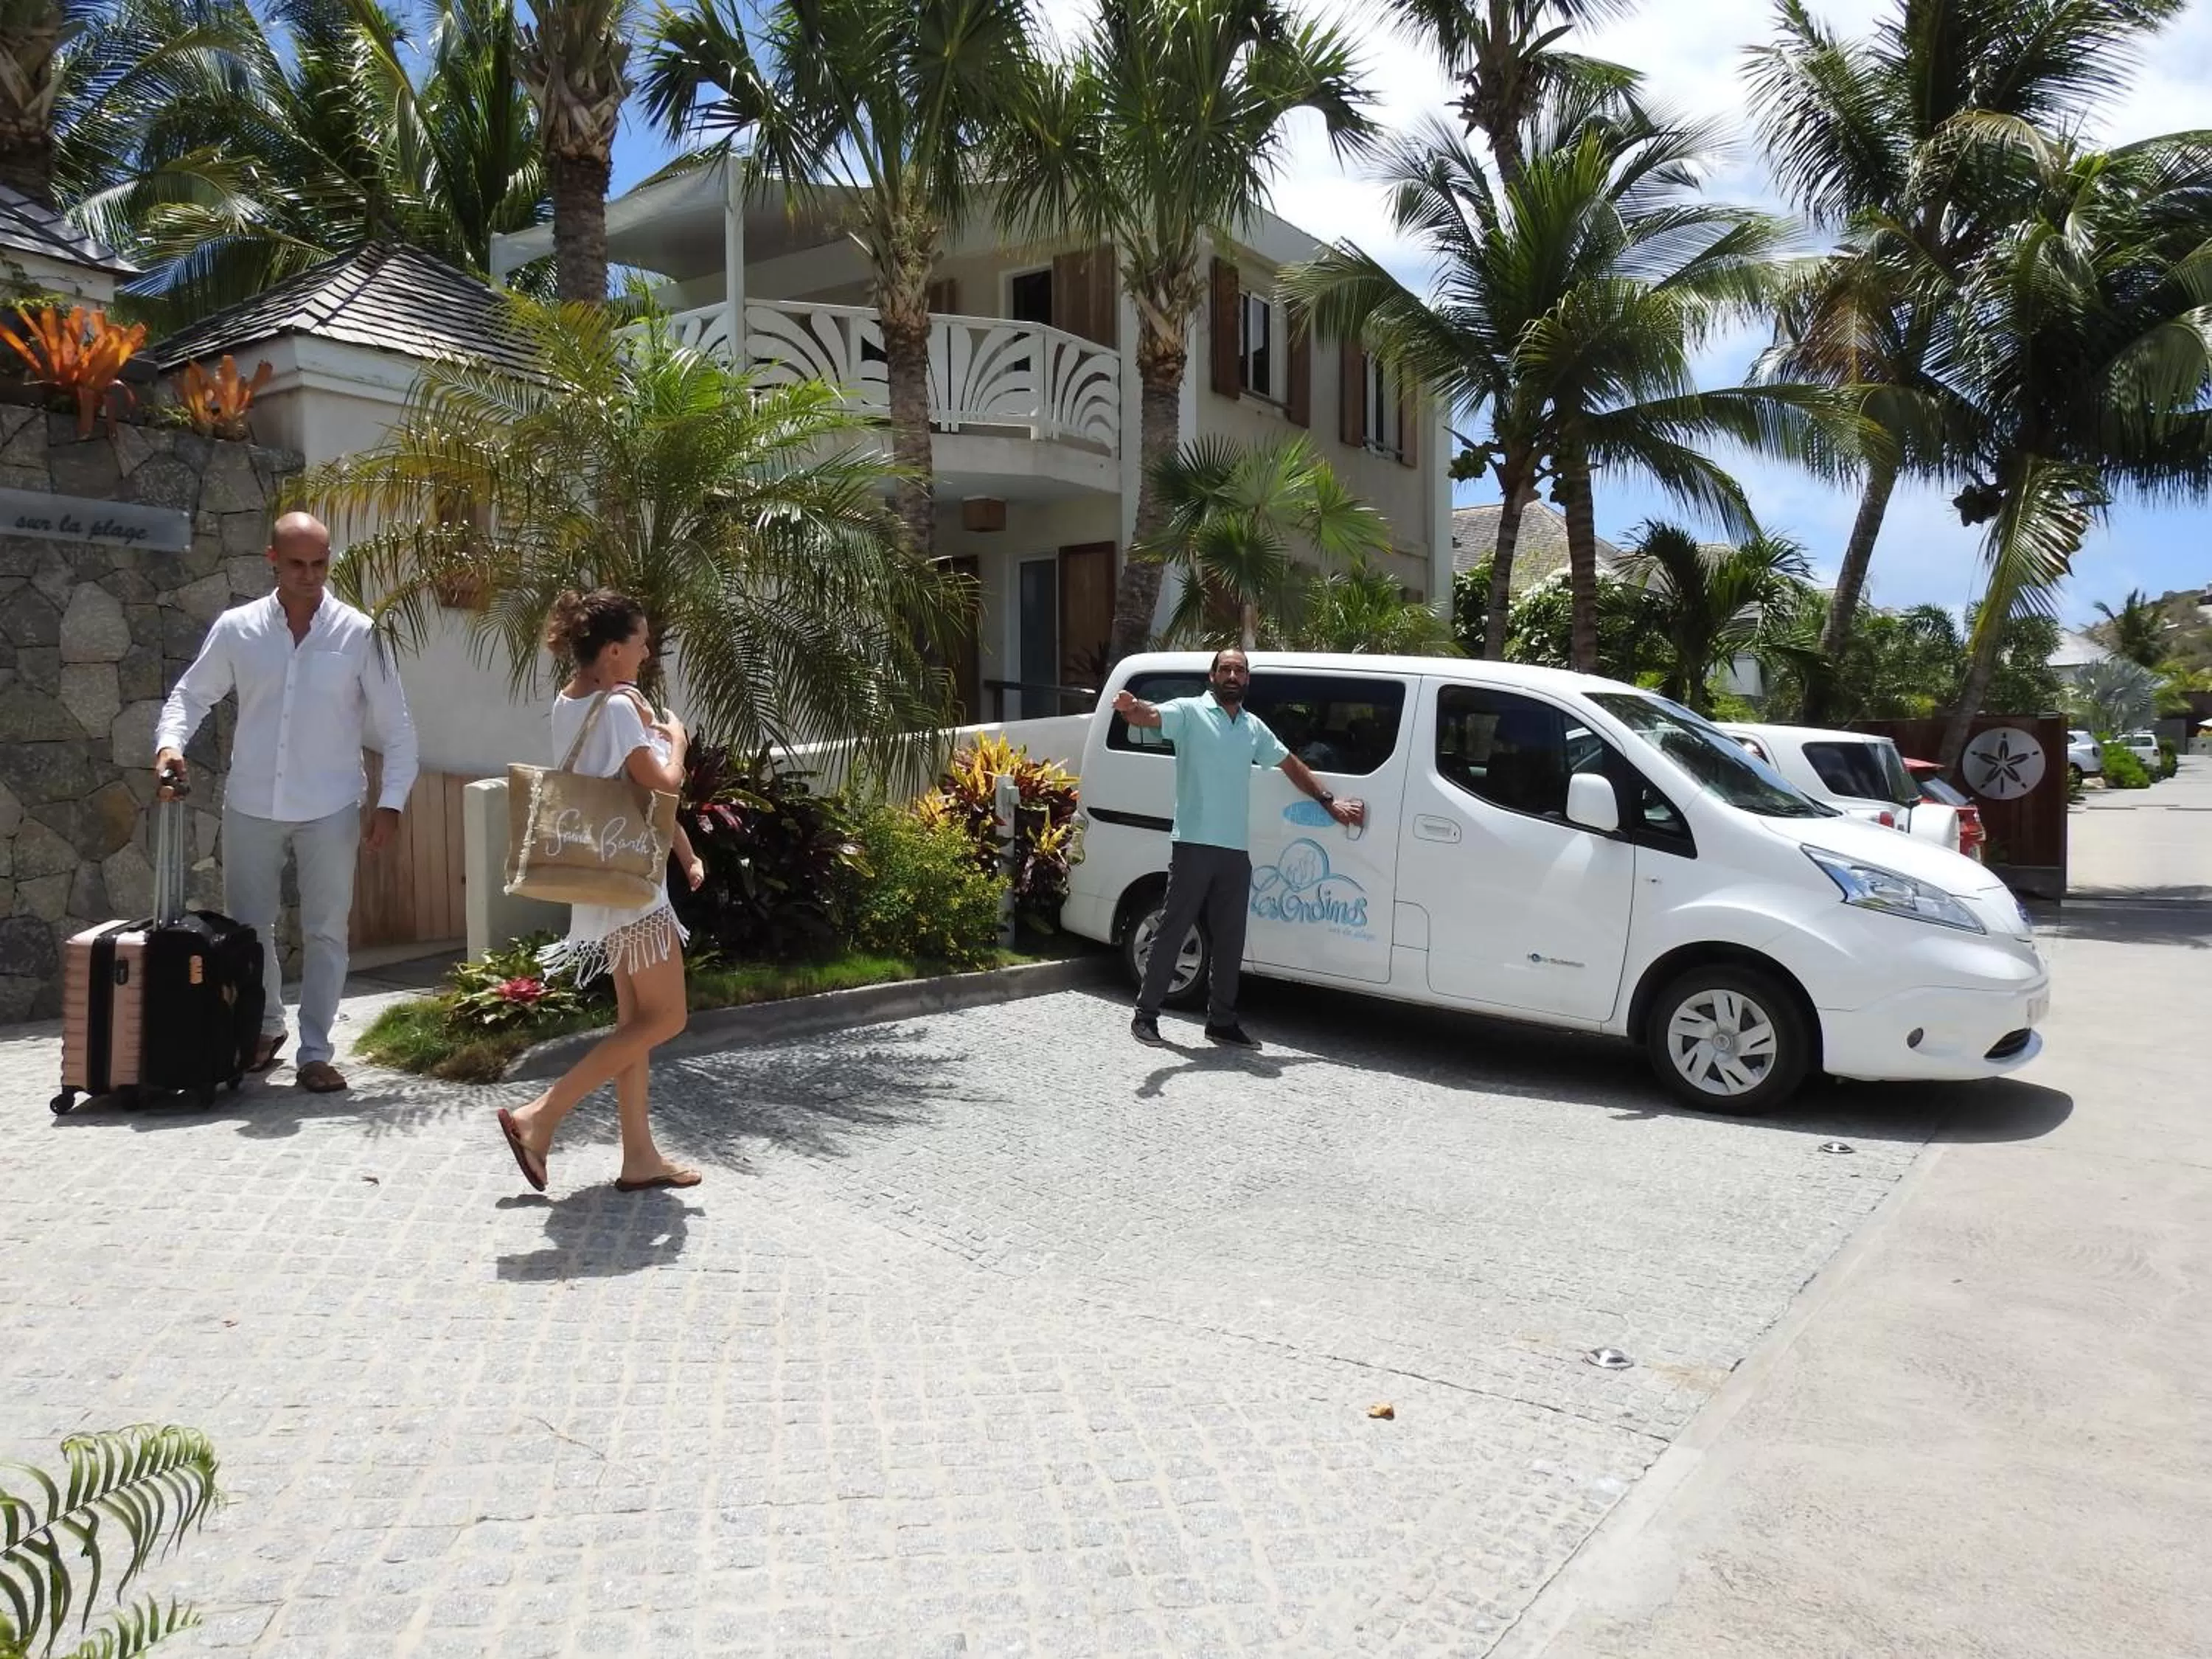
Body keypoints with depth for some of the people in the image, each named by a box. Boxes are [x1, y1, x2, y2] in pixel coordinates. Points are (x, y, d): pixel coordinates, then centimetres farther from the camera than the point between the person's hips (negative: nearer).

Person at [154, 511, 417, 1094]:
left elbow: (395, 726, -3)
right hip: (251, 807, 2)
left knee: (325, 932, 1)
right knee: (247, 928, 12)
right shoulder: (237, 628, 0)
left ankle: (315, 1053, 11)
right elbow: (191, 694, 9)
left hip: (329, 810, -2)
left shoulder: (358, 634, -5)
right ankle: (264, 1028, 34)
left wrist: (391, 802, -10)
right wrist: (170, 743, -11)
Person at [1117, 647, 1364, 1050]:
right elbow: (1152, 716, -20)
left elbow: (1291, 764, 28)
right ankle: (1145, 1014, 8)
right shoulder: (1189, 711, -1)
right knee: (1171, 931, -1)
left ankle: (1222, 1021, 20)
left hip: (1237, 851, 6)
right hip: (1194, 846, -6)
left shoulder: (1255, 727, 17)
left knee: (1230, 939, 10)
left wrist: (1330, 801, 26)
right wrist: (1130, 708, -43)